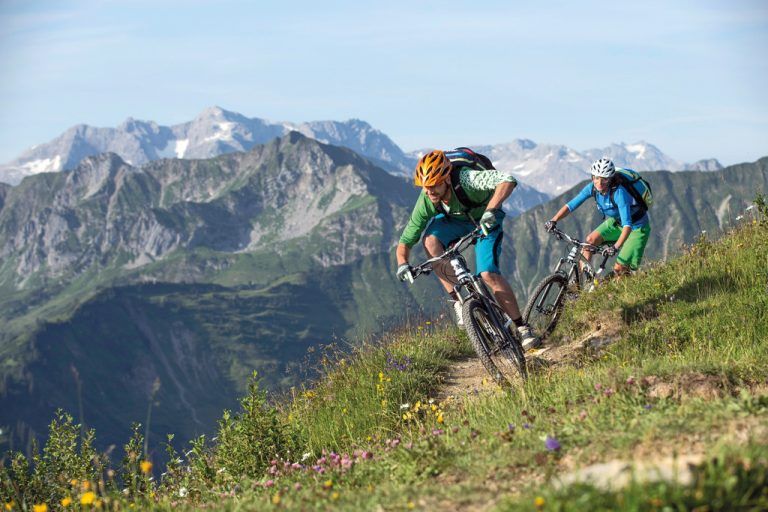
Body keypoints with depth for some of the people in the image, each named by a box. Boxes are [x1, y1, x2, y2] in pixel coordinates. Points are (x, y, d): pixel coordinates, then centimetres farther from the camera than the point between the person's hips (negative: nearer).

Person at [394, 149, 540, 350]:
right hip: (453, 220, 3)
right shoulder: (425, 202, -26)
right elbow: (405, 241, -19)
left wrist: (491, 209, -63)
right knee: (430, 240, -29)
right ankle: (457, 301, -19)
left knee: (488, 274, -21)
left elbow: (508, 180, -51)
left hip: (485, 220, -3)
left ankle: (523, 329, -7)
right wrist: (402, 264, -38)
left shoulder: (466, 179, -39)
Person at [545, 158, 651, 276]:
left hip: (637, 227, -6)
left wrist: (616, 246, -54)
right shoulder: (592, 188, -17)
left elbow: (627, 225, -42)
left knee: (619, 269, -12)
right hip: (616, 222, 6)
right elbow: (571, 205, -15)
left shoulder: (618, 192, -35)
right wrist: (553, 221, -30)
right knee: (590, 240, -14)